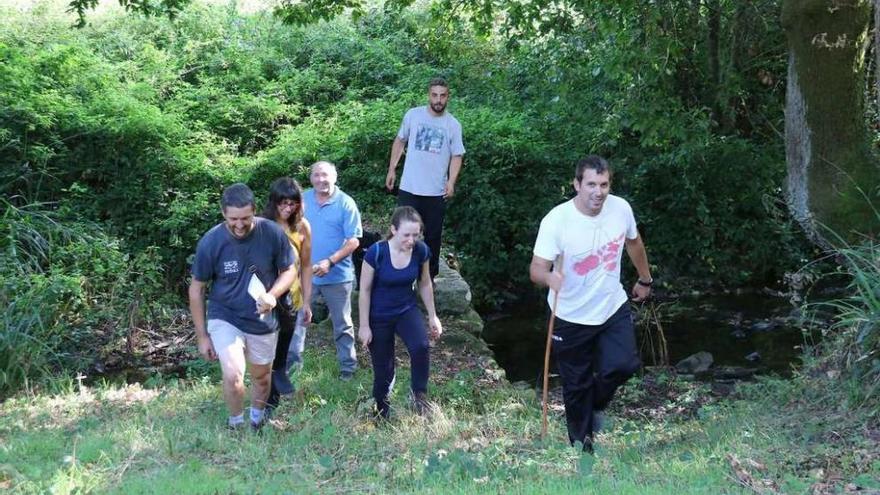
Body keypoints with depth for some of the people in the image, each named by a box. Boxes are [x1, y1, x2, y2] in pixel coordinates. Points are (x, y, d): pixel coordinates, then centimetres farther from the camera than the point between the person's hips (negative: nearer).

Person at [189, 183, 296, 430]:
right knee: (233, 376, -21)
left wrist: (273, 294, -24)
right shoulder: (210, 242, -20)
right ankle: (236, 424, 7)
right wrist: (202, 336, -5)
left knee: (261, 375, 19)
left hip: (263, 320, 2)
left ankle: (257, 421, 47)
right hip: (225, 319, -2)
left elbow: (289, 271, -3)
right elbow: (196, 290, -8)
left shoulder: (273, 233, -18)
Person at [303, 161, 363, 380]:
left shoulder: (346, 204, -10)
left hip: (337, 275, -3)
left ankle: (348, 366, 23)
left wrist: (330, 261, -21)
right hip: (305, 273, 3)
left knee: (342, 325, 10)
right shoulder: (302, 200, 1)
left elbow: (353, 241, -12)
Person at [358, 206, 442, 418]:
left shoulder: (421, 251, -14)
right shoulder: (377, 252, -25)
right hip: (379, 317, -2)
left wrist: (432, 316, 8)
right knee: (383, 371, 7)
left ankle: (420, 394, -4)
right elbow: (364, 290, -14)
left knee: (420, 347, -27)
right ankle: (382, 416, 31)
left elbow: (425, 284, 3)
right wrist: (364, 326, -11)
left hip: (407, 310, 2)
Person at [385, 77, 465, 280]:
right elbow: (400, 142, 12)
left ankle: (429, 277, 24)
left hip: (436, 192, 0)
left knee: (433, 236, 10)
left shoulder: (453, 124, -1)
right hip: (409, 188, 0)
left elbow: (456, 156, 0)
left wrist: (451, 182, -14)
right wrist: (392, 169, 8)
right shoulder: (413, 115, 0)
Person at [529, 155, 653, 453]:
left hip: (613, 308, 3)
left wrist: (645, 279, 23)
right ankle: (581, 441, 34)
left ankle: (595, 404, 22)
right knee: (576, 384, 10)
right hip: (571, 317, -3)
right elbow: (536, 269, -26)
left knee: (623, 366, -12)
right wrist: (550, 277, -50)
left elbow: (633, 243, 10)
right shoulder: (556, 220, -25)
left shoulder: (621, 208, -11)